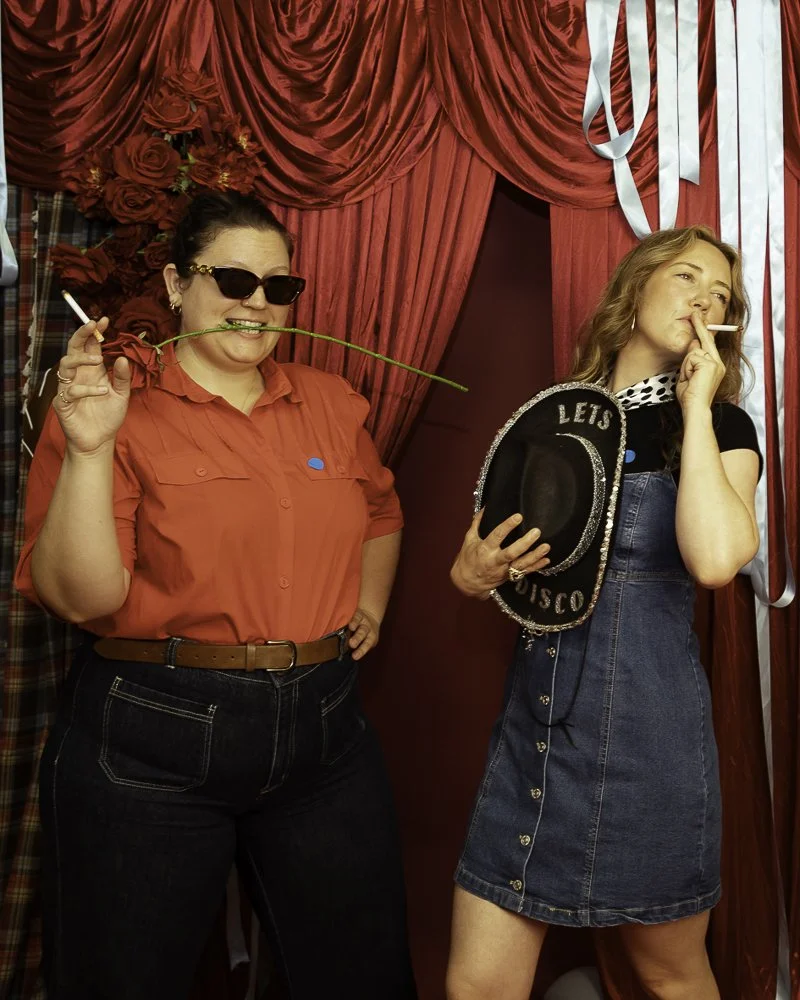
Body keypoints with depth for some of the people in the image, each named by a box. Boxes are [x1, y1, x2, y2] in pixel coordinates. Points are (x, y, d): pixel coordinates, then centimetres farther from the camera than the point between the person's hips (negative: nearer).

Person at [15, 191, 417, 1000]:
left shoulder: (328, 403, 7)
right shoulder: (115, 404, -7)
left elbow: (379, 510, 26)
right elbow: (80, 598, -15)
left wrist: (371, 601, 14)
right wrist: (90, 449, -24)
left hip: (324, 729, 5)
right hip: (150, 744, -4)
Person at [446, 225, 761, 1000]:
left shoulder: (721, 428, 0)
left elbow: (715, 559, -22)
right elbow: (475, 561, 15)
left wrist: (696, 406, -13)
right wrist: (474, 572, -8)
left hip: (645, 724, -2)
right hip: (533, 724, 3)